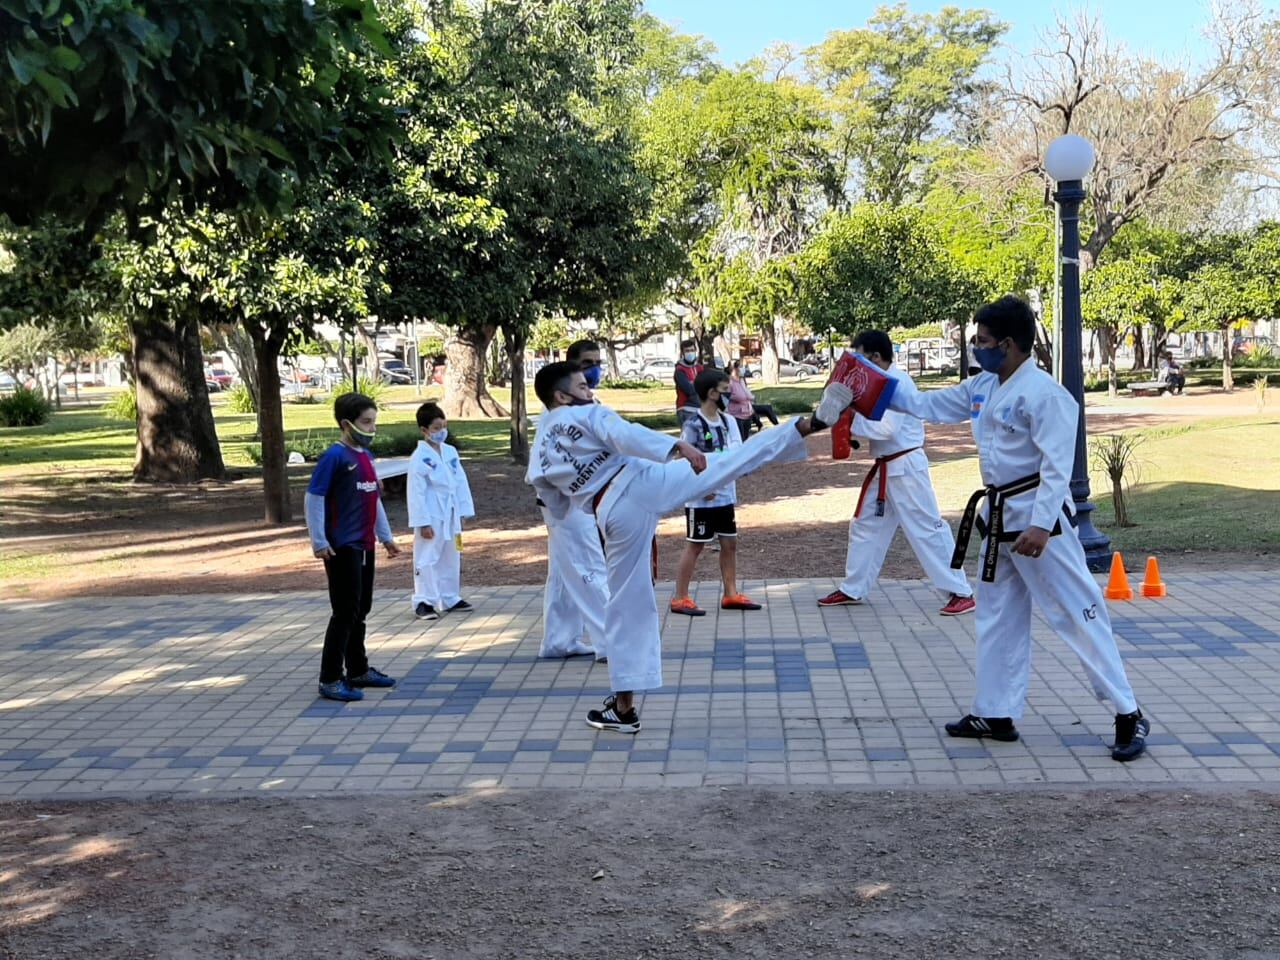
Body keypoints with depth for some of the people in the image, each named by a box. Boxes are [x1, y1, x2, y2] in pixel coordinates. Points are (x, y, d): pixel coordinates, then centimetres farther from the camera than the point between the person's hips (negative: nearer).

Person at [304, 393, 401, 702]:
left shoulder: (365, 456, 12)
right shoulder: (334, 457, -13)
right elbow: (313, 498, -14)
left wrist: (385, 536, 22)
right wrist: (319, 542, -17)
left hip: (365, 546, 8)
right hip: (342, 548, -8)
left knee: (361, 610, 16)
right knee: (345, 612, -7)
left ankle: (358, 671, 28)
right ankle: (330, 680, -1)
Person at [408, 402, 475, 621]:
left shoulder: (451, 452, 6)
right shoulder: (419, 458, -13)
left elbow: (461, 482, 10)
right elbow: (416, 492, -15)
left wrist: (463, 511, 7)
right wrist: (423, 522, -16)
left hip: (450, 516, 7)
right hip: (431, 517, -7)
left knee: (451, 558, 14)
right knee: (427, 559, -3)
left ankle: (450, 598, 25)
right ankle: (424, 601, 3)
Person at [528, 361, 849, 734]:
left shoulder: (540, 454, 19)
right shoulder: (587, 414, 4)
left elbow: (558, 508, 26)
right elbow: (626, 435, -16)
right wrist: (678, 446, -29)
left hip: (613, 516, 4)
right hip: (639, 485, -4)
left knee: (628, 606, 12)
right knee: (728, 461, -2)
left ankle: (624, 707, 13)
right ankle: (810, 422, -9)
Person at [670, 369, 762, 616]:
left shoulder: (728, 421, 6)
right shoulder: (694, 425, -15)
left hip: (725, 495, 7)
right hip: (701, 499, -7)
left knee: (730, 543, 12)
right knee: (694, 546, -1)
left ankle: (731, 594, 23)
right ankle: (680, 599, 7)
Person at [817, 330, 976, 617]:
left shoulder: (898, 382, -18)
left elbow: (887, 429, -25)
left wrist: (851, 419, -18)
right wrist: (848, 411, -1)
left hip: (906, 467, -10)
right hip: (885, 468, 10)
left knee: (927, 528, -7)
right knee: (865, 525, 14)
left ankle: (961, 592, -1)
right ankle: (852, 590, 25)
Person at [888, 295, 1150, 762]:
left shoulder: (1043, 393, -20)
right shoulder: (983, 387, 8)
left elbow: (1057, 465, -23)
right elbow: (929, 405, 18)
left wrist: (1041, 525, -29)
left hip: (1036, 517, -9)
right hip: (999, 516, 10)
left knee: (1077, 613, -5)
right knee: (996, 616, 15)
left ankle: (1129, 715, 4)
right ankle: (995, 715, 26)